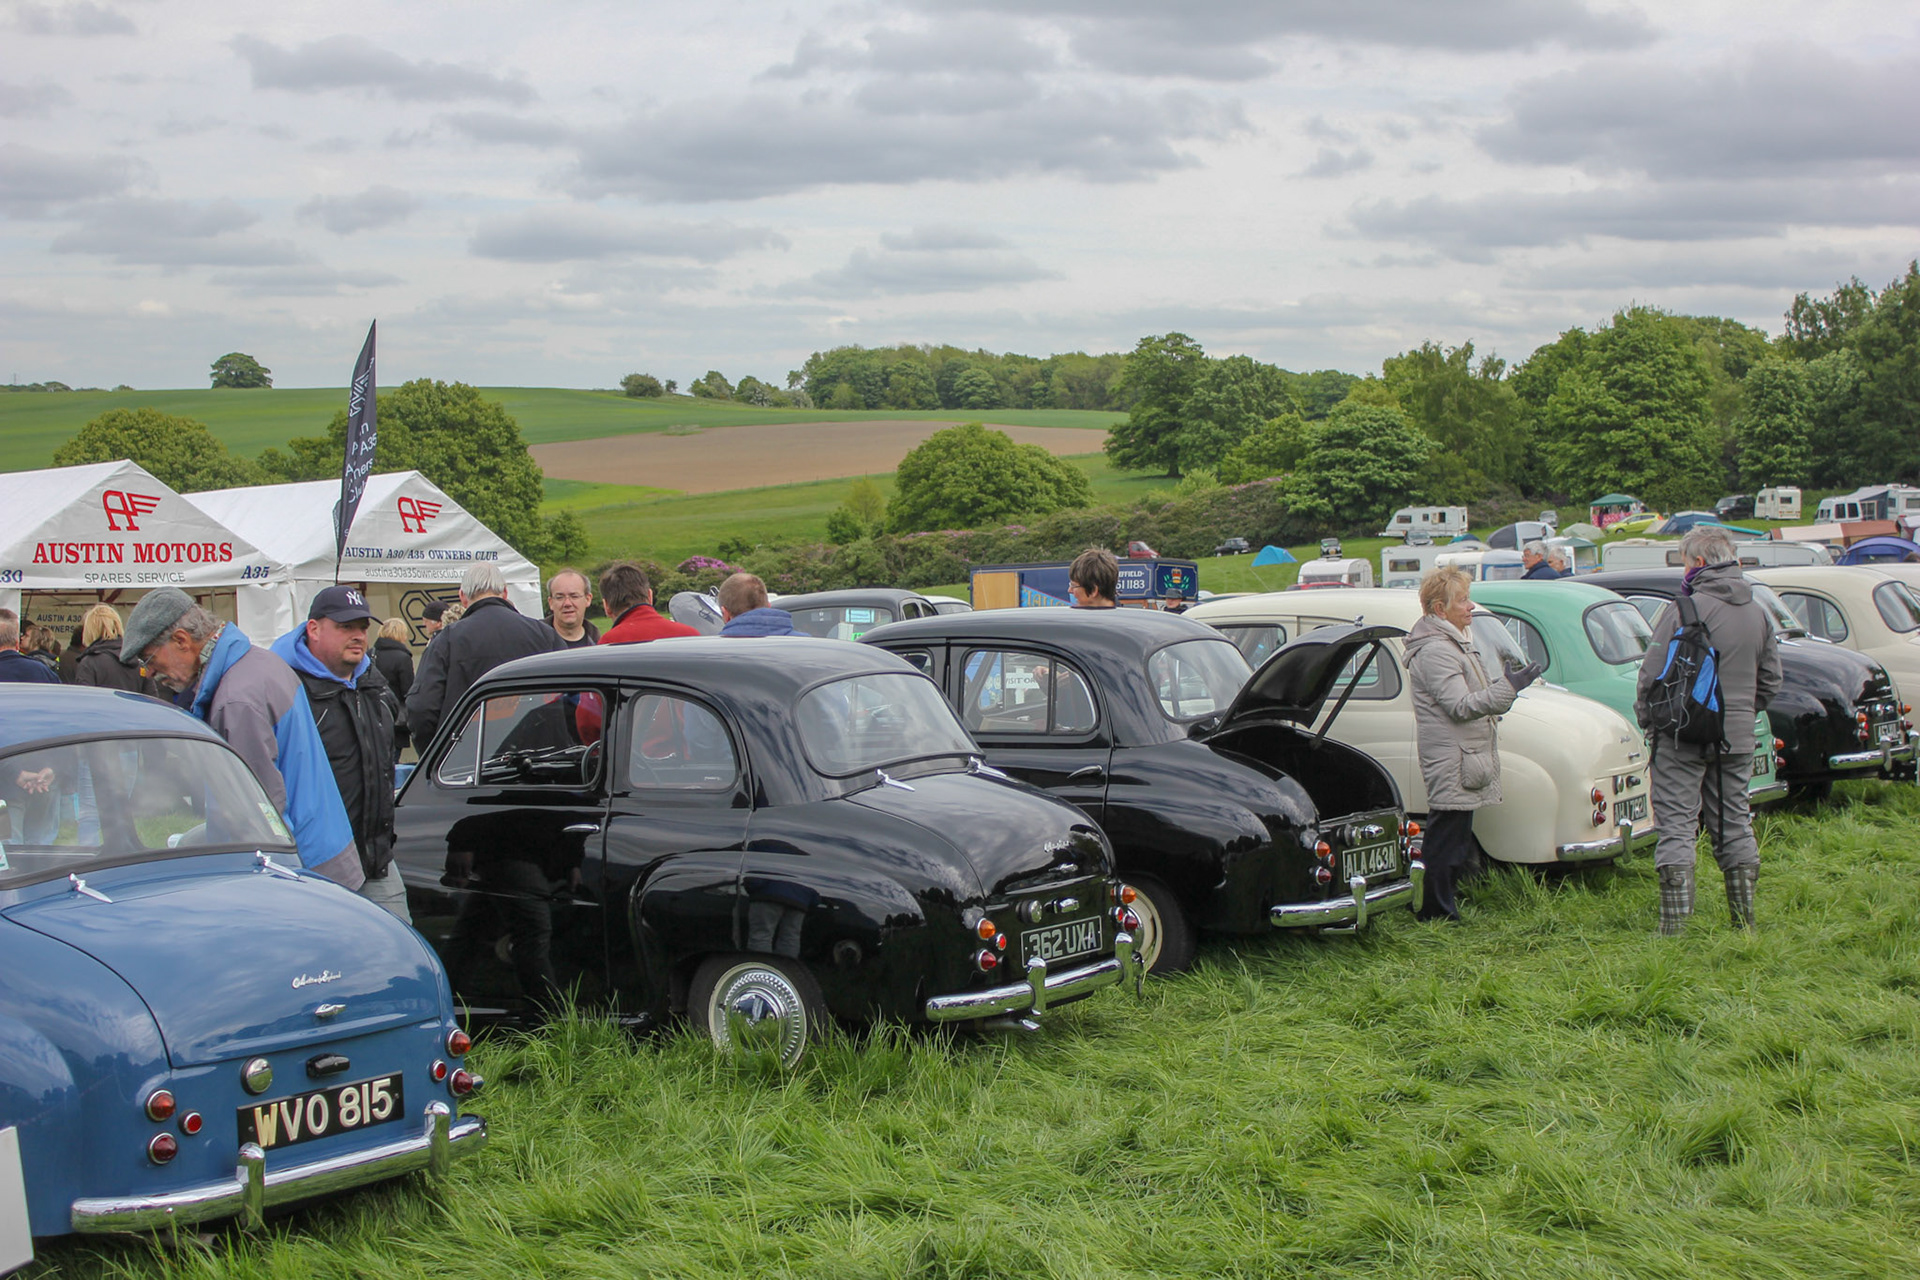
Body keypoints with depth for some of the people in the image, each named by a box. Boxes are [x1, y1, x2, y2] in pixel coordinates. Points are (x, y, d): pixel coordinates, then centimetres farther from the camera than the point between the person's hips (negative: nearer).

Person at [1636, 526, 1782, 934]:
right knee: (1734, 823, 15)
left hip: (1683, 735, -6)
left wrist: (1646, 717, 2)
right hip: (1737, 738, 6)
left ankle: (1674, 926, -7)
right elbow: (1770, 681, 14)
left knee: (1677, 825, -3)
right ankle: (1744, 920, 18)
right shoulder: (1759, 613, 8)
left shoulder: (1684, 610, -14)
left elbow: (1652, 675, -13)